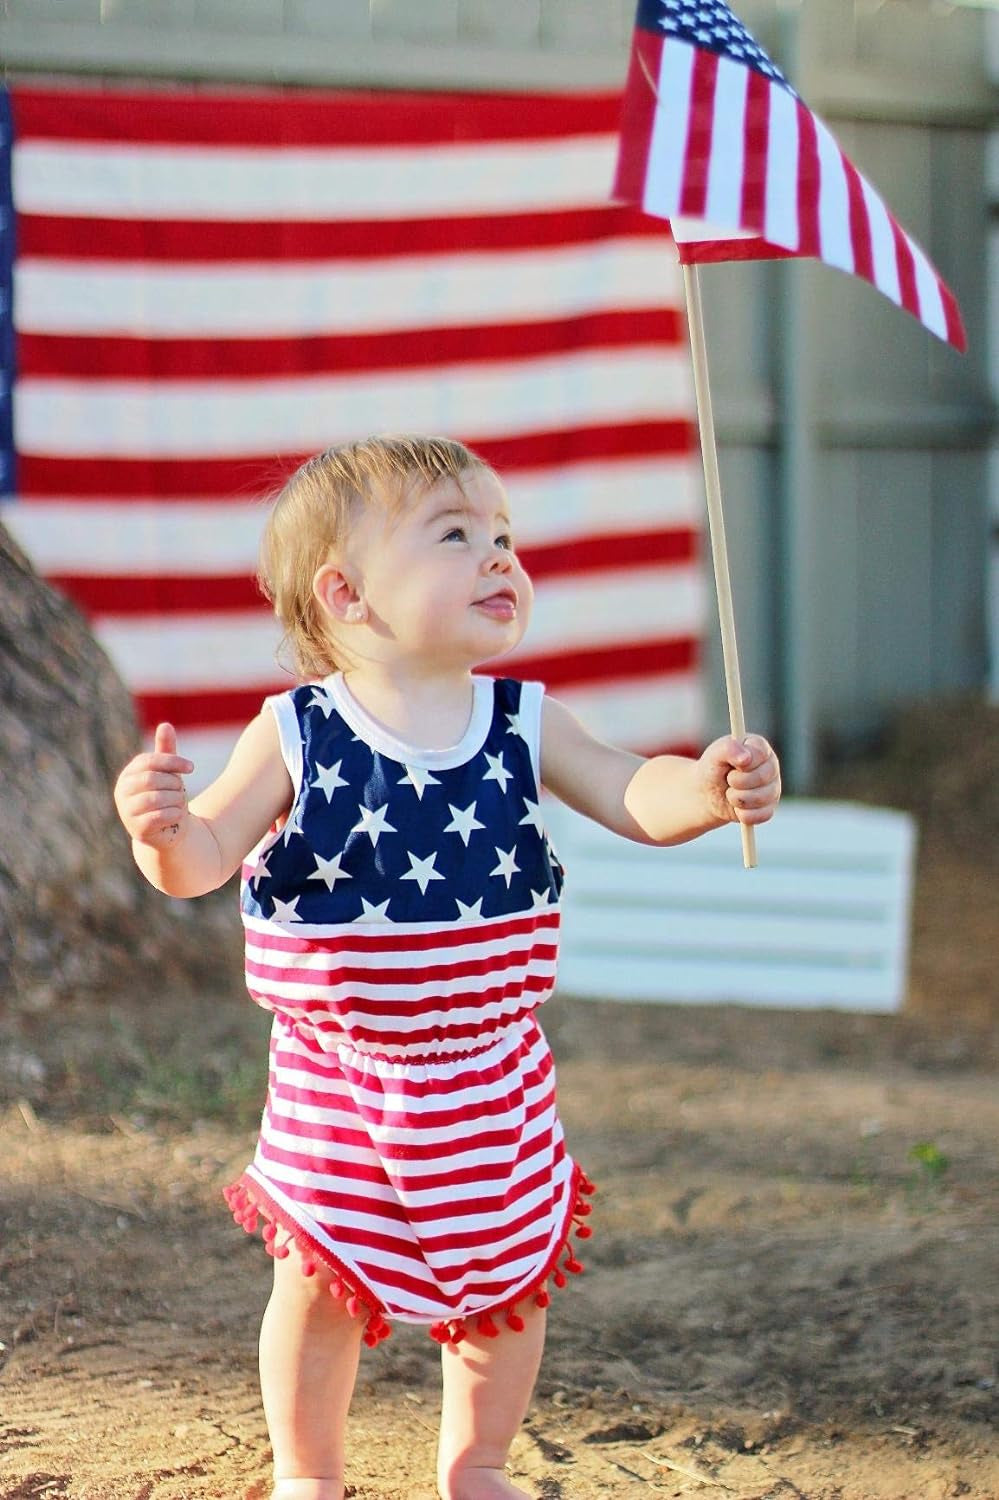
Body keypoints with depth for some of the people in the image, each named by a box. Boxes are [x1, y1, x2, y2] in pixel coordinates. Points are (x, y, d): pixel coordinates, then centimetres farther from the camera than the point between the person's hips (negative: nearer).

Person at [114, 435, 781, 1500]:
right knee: (320, 1279, 6)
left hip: (490, 1072, 3)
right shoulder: (297, 733, -12)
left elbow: (639, 800, -7)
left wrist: (709, 788, -29)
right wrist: (161, 828, -36)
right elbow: (204, 859, -13)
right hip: (338, 1079, -3)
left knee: (509, 1276, 13)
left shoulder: (525, 724, -4)